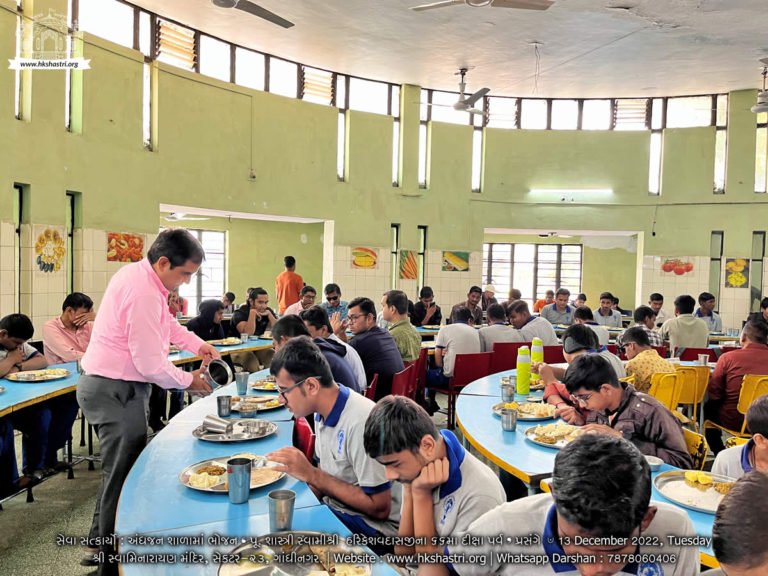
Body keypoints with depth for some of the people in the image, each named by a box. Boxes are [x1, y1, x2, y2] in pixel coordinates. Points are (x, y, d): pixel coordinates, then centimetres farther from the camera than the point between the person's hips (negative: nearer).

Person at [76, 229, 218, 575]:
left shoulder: (137, 275, 6)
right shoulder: (144, 294, -26)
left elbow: (165, 322, 22)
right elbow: (151, 365, -25)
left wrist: (198, 345, 10)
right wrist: (188, 381, -9)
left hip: (104, 386, 11)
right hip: (116, 391, -11)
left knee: (119, 469, 23)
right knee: (124, 475, 0)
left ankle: (101, 539, 39)